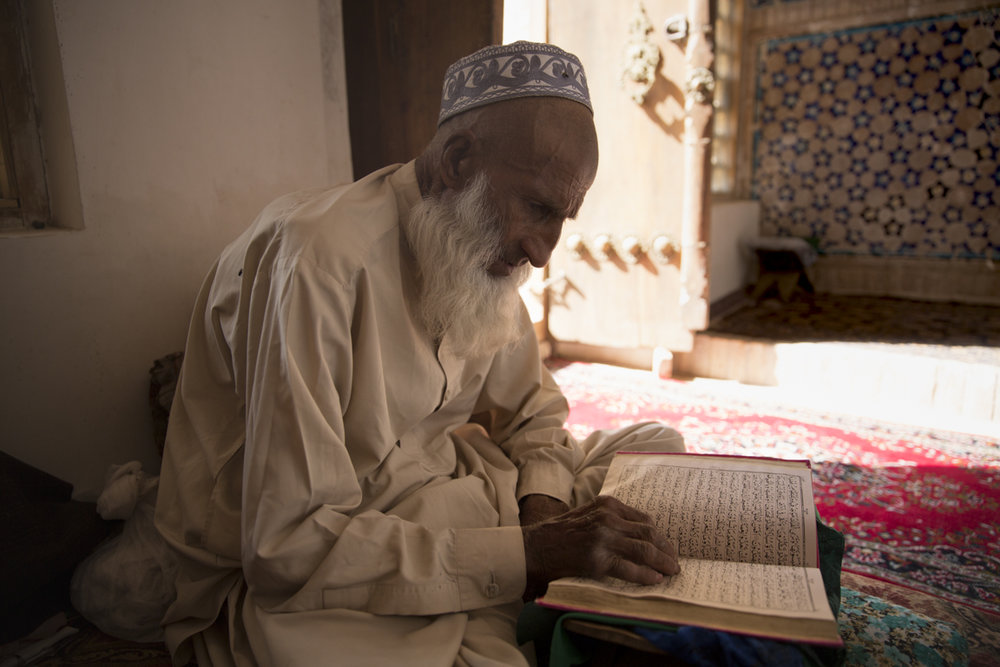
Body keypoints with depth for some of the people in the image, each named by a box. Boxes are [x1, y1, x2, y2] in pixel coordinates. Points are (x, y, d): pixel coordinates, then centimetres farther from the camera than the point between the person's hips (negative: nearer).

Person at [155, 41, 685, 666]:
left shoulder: (479, 245, 0)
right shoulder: (318, 257, -27)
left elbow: (535, 408, 9)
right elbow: (287, 547, -28)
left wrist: (543, 501, -12)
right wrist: (526, 554, -30)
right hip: (277, 583, -7)